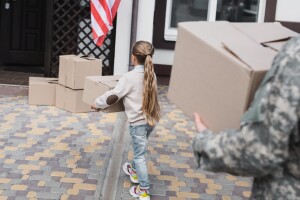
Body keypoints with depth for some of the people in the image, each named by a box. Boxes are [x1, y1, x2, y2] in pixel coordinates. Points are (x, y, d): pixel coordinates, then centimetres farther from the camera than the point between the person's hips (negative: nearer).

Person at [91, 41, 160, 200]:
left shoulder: (129, 77, -19)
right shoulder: (151, 74, 1)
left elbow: (113, 97, -17)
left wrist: (97, 104, 0)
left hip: (138, 122, -7)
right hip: (152, 119, 7)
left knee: (140, 155, 3)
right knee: (140, 149, 28)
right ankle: (134, 171, 48)